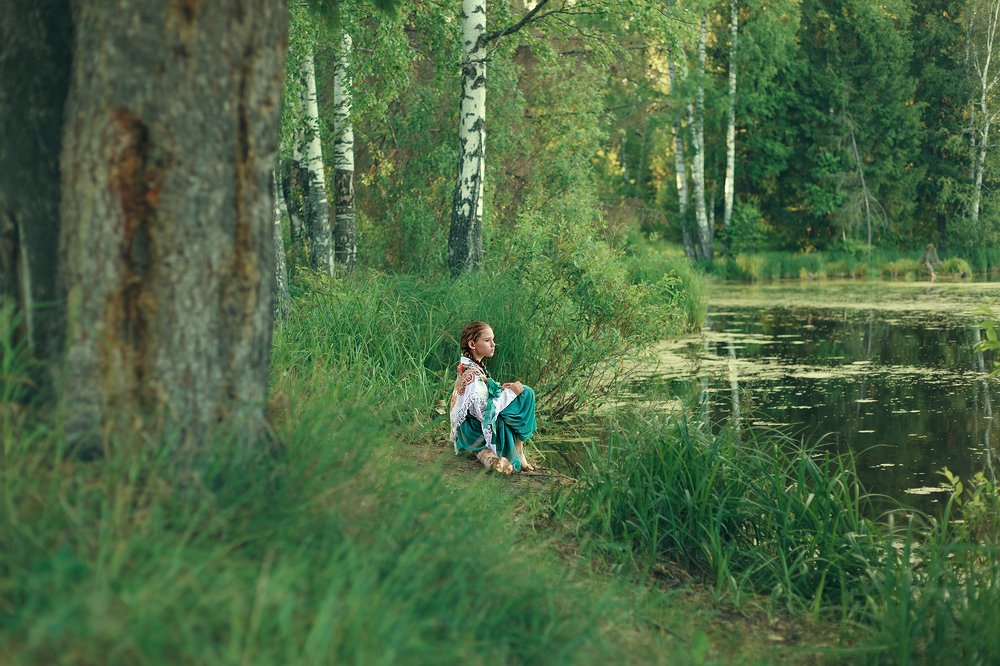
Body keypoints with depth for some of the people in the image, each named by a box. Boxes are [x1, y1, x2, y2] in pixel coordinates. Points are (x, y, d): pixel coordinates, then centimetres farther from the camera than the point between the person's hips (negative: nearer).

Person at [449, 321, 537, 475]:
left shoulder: (467, 367, 7)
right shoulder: (472, 374, -23)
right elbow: (483, 411, -25)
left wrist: (501, 389, 2)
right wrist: (509, 393, -17)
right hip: (475, 432, -10)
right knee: (525, 394, -10)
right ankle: (518, 452, -5)